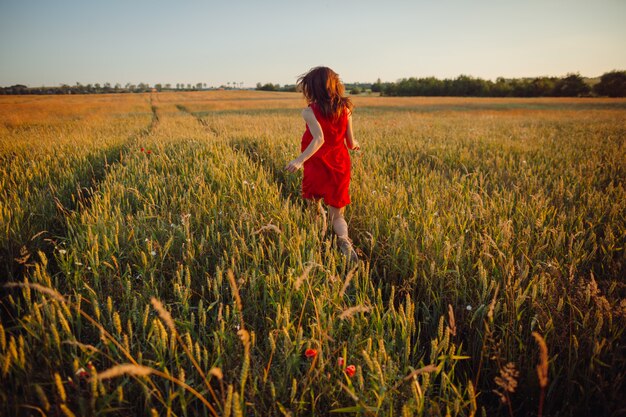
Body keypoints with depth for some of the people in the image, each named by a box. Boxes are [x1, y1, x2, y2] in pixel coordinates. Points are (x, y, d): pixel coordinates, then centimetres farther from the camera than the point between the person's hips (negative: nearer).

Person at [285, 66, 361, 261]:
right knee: (337, 216, 8)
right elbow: (350, 142, 6)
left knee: (315, 203, 22)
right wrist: (354, 144, 28)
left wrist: (300, 160, -33)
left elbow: (319, 139, -26)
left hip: (317, 166, -3)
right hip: (340, 166, 4)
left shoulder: (310, 111, -10)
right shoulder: (345, 109, 2)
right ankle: (344, 239, -21)